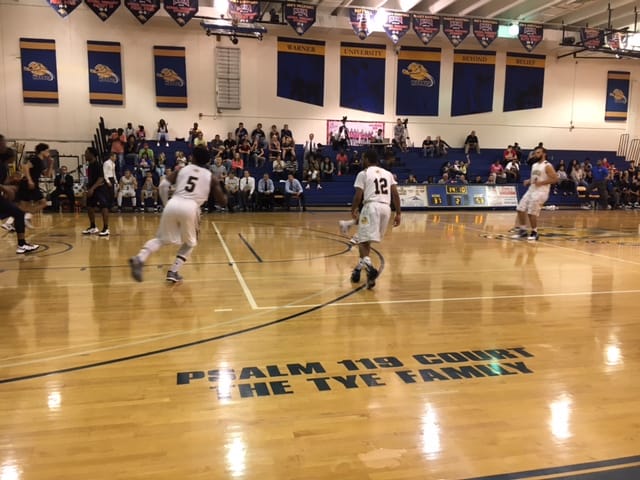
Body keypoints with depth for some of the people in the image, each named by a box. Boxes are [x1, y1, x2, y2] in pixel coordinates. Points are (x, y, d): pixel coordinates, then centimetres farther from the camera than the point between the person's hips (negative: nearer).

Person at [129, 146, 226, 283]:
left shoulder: (182, 169, 22)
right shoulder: (211, 177, 17)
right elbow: (223, 202, 17)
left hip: (172, 204, 2)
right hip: (190, 208, -2)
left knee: (161, 238, 20)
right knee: (190, 243, 23)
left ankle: (139, 258, -5)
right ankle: (173, 272, 10)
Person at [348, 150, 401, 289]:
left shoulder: (363, 173, 5)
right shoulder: (388, 173, 20)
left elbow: (358, 196, -1)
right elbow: (395, 194, 11)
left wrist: (353, 210, 15)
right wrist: (398, 213, 13)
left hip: (371, 206, -6)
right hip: (386, 208, 6)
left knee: (363, 240, -7)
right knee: (367, 239, 21)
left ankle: (368, 266, -32)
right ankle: (360, 267, 28)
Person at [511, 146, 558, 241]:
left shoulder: (547, 166, -11)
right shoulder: (534, 165, 14)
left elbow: (555, 179, -16)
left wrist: (541, 183, -21)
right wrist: (528, 181, 4)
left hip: (540, 192, -8)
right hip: (531, 190, 8)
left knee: (532, 212, -11)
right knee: (520, 209, 3)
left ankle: (534, 233, 5)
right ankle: (522, 231, 14)